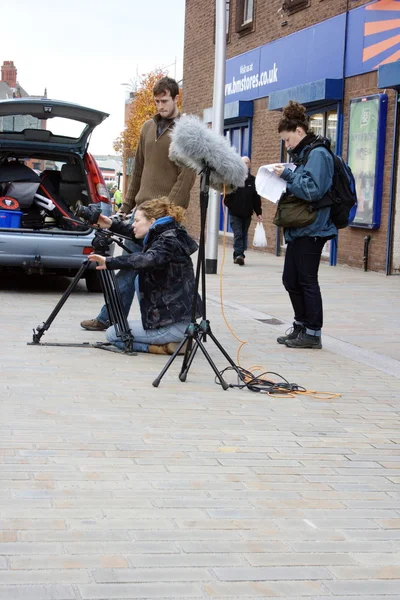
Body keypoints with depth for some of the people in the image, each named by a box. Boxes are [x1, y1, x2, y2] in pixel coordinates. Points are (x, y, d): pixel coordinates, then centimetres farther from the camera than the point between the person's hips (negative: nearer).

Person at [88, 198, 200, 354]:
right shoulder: (160, 236, 12)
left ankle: (168, 346, -6)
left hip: (176, 325, -9)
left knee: (112, 335, 2)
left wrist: (109, 262, -40)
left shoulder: (169, 241, -16)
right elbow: (135, 233, 29)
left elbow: (148, 259, -37)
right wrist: (112, 225, 14)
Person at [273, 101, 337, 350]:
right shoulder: (303, 154, 16)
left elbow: (313, 190, -23)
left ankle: (313, 333, 5)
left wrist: (288, 175, -15)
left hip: (312, 230, -10)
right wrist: (286, 177, 8)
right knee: (291, 279, 13)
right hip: (298, 229, 10)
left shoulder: (318, 154, -13)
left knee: (307, 281, -3)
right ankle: (301, 327, 23)